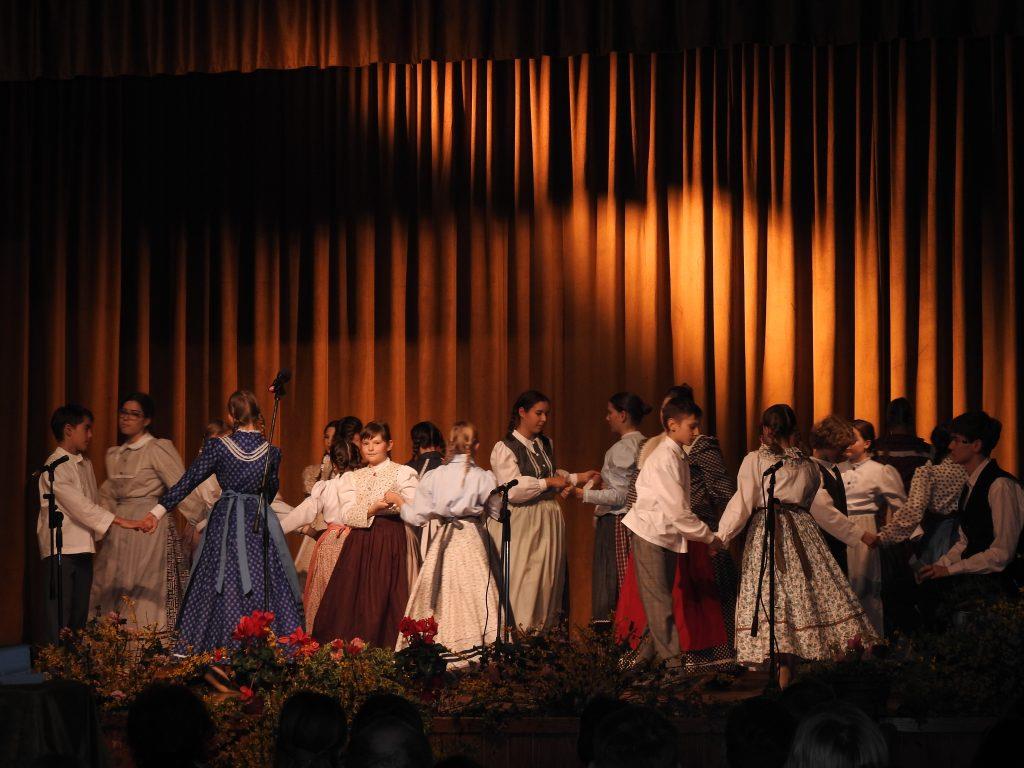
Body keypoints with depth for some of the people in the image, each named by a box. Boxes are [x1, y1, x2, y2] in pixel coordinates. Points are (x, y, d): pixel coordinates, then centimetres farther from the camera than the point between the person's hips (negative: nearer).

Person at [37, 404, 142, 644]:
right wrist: (119, 521, -25)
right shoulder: (55, 465, -12)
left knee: (79, 615, 9)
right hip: (60, 550, -8)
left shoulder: (85, 465, 15)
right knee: (58, 618, -9)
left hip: (83, 549, 8)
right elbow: (77, 503, -21)